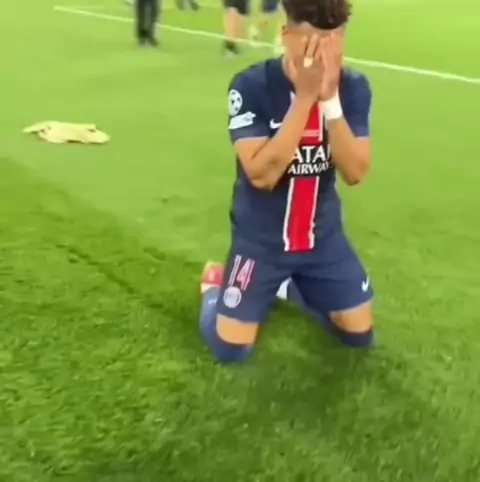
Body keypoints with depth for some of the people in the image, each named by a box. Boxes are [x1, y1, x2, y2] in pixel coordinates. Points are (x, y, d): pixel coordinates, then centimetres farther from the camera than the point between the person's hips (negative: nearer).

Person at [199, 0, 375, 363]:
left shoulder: (354, 87, -9)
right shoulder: (251, 86, -21)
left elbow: (355, 172, -18)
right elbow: (261, 174, -30)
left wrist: (330, 99, -30)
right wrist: (305, 97, -33)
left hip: (323, 236, 4)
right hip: (262, 239, -3)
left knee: (360, 334, 10)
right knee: (231, 349, -5)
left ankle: (292, 285, 34)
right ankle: (214, 284, 27)